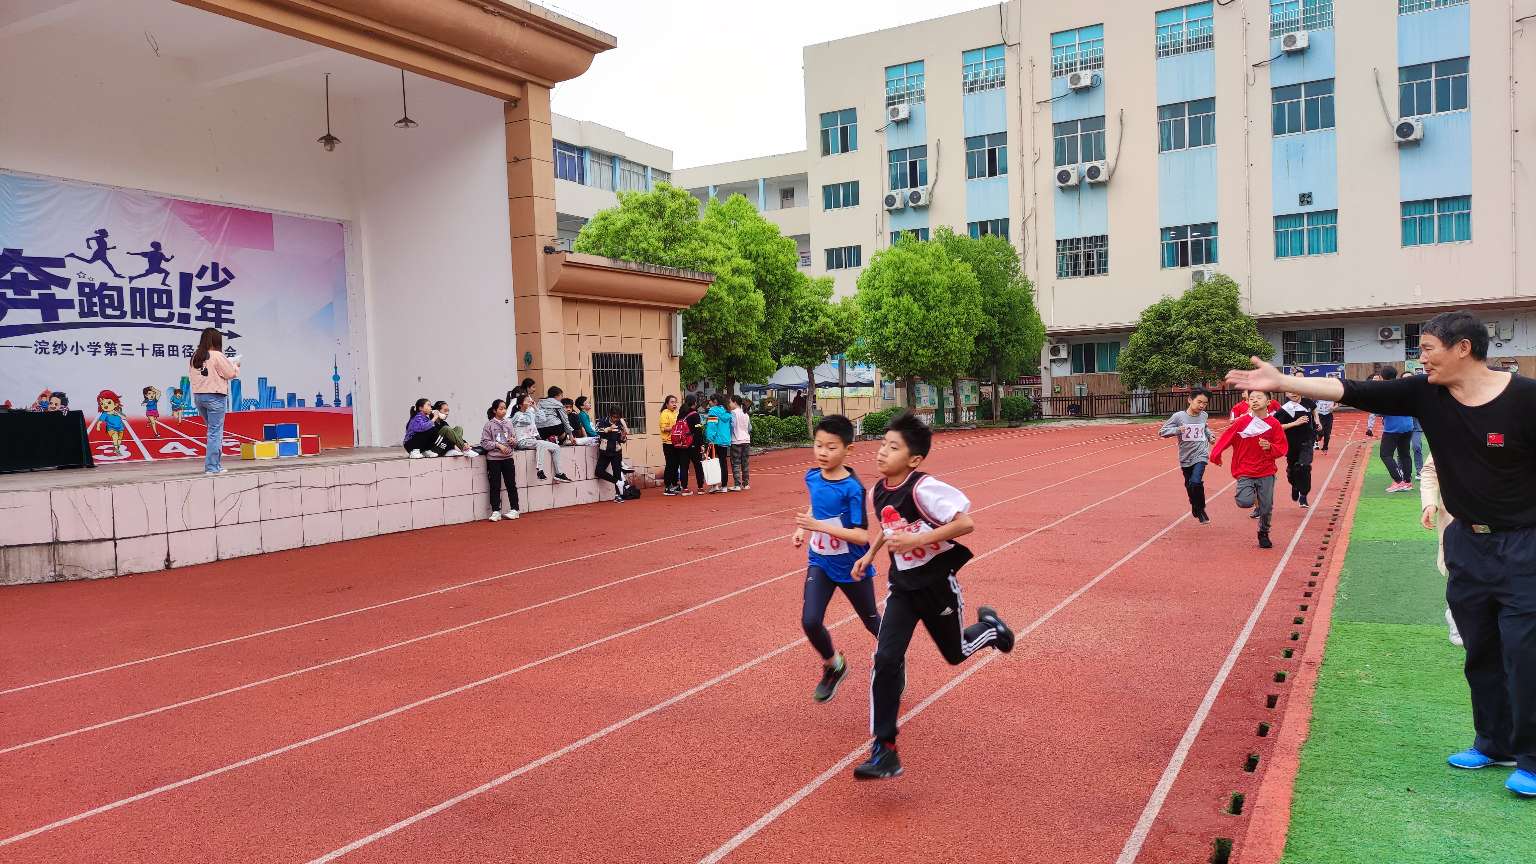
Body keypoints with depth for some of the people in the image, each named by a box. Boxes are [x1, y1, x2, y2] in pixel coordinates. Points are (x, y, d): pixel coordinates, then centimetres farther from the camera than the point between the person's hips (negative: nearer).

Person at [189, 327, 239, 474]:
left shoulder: (195, 356, 7)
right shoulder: (217, 355, -12)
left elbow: (191, 375, 13)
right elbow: (231, 373, -8)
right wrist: (236, 366, 13)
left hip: (198, 396, 7)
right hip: (215, 396, -7)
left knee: (213, 430, 19)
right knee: (215, 432, -2)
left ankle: (215, 463, 18)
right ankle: (212, 467, -2)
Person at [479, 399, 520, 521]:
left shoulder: (509, 423, 7)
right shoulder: (489, 424, -3)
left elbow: (516, 441, 12)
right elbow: (484, 442, -7)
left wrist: (513, 441, -10)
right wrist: (498, 445, -16)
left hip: (508, 458, 3)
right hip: (493, 459, -3)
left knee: (511, 484, 6)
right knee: (495, 486, 2)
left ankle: (514, 509, 15)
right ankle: (496, 512, 8)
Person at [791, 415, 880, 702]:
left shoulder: (853, 488, -24)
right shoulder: (812, 477, -5)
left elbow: (861, 536, -26)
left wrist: (819, 526, -32)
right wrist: (803, 528, 1)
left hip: (852, 568, -4)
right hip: (820, 562, 4)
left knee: (872, 623, 15)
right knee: (810, 621, -11)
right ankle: (833, 666, 18)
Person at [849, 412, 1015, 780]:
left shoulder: (923, 488, -24)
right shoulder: (877, 493, -2)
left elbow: (965, 523, -28)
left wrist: (917, 540, -30)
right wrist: (870, 554, 8)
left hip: (937, 583, -5)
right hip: (902, 585, 5)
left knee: (956, 653, 16)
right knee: (885, 660, -10)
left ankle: (988, 626, 52)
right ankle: (884, 751, -4)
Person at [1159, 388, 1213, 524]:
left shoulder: (1204, 416, -1)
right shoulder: (1179, 416, -13)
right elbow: (1162, 432, -11)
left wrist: (1210, 435, 6)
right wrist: (1177, 430, -24)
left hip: (1200, 455, 0)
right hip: (1186, 457, 0)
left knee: (1195, 482, -21)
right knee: (1189, 486, 14)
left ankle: (1200, 509, 1)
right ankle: (1195, 508, 40)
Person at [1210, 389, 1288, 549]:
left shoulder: (1274, 424, -2)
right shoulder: (1241, 423, -6)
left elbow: (1282, 448, 1)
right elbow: (1226, 437, -1)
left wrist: (1270, 447, -18)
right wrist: (1215, 456, -1)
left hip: (1266, 472, 1)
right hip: (1245, 472, -1)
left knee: (1266, 508, 5)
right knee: (1245, 502, -21)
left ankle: (1264, 534, 31)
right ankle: (1254, 497, 17)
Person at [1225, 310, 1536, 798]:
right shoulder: (1425, 394, -3)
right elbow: (1351, 391, -7)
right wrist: (1281, 381, -14)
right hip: (1467, 543, 5)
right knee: (1480, 651, 15)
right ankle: (1493, 745, 31)